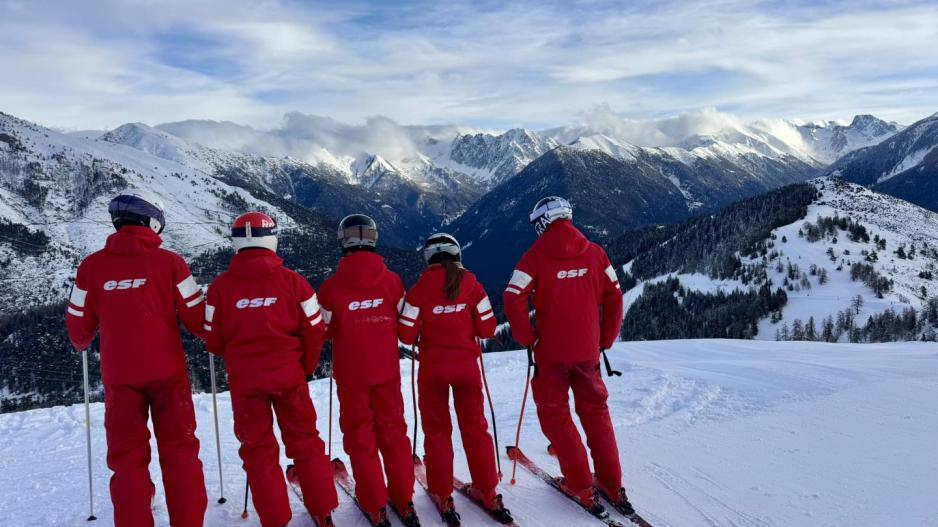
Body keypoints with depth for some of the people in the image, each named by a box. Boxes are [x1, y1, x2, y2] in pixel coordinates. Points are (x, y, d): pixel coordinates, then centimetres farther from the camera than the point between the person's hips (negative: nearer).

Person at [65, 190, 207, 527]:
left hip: (119, 375, 2)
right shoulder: (169, 262, -9)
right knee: (179, 450, 11)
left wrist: (82, 344, 27)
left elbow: (79, 326, 4)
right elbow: (196, 319, -8)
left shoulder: (92, 266, -3)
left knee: (127, 455, 13)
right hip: (167, 372, -1)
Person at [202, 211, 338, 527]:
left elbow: (213, 341, -1)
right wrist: (307, 367, 13)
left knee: (258, 449, 14)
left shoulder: (221, 286, -8)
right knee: (305, 442, 15)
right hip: (289, 375, 0)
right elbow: (314, 330, -4)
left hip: (244, 380, 0)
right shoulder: (292, 280, -9)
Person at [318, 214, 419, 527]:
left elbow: (323, 331, -4)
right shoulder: (392, 280, -8)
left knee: (360, 436, 11)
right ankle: (403, 500, 22)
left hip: (350, 373, -2)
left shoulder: (332, 286, -14)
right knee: (392, 430, 15)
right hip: (387, 370, 2)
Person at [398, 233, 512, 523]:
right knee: (475, 426, 14)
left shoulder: (421, 289, -8)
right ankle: (488, 493, 20)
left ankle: (442, 496, 18)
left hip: (432, 366, -1)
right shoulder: (471, 284, -4)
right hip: (466, 364, 1)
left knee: (437, 430, 13)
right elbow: (487, 329, -3)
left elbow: (407, 335, -8)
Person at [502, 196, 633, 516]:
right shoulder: (594, 252, 1)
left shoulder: (536, 256, -9)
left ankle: (581, 486, 13)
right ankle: (612, 485, 22)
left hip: (551, 351, -3)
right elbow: (614, 296, 4)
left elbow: (513, 299, -17)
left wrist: (527, 338, -5)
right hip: (588, 350, 4)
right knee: (595, 411, 18)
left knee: (554, 415, 12)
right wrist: (606, 339, 12)